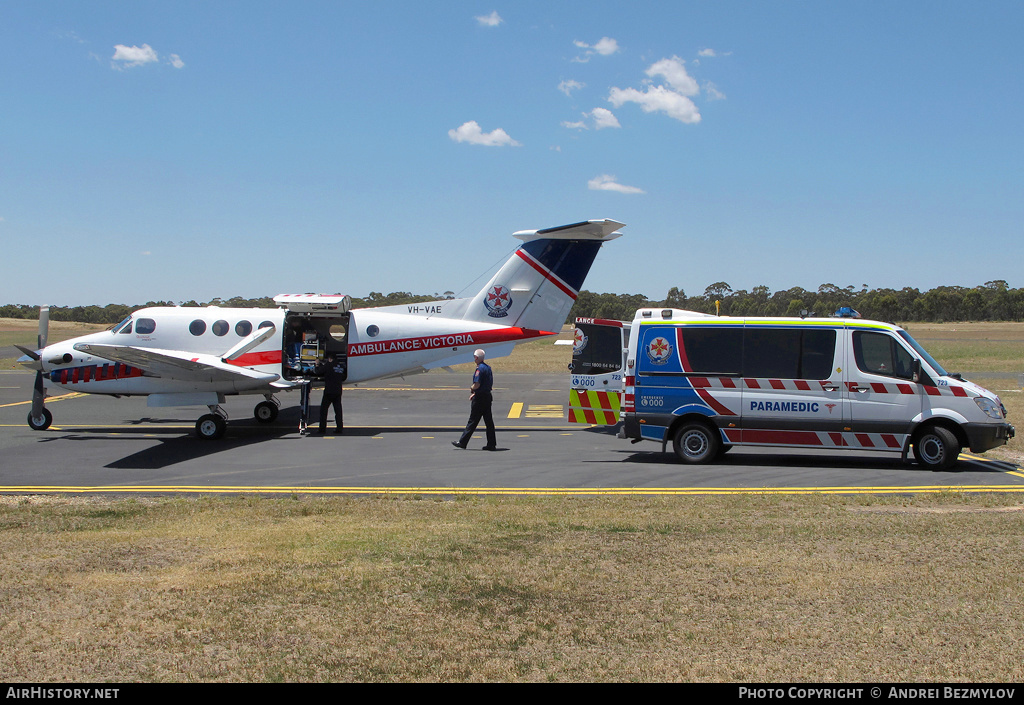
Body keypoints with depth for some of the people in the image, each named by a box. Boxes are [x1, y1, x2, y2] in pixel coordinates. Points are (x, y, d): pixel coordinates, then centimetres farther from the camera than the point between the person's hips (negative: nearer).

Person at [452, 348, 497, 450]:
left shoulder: (480, 369, -16)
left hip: (479, 399, -8)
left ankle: (462, 442, 4)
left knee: (473, 421, -3)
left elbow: (477, 384, -23)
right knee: (489, 421, 7)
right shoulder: (488, 367, 13)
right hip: (487, 396, 9)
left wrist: (471, 389, -1)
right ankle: (492, 444, 7)